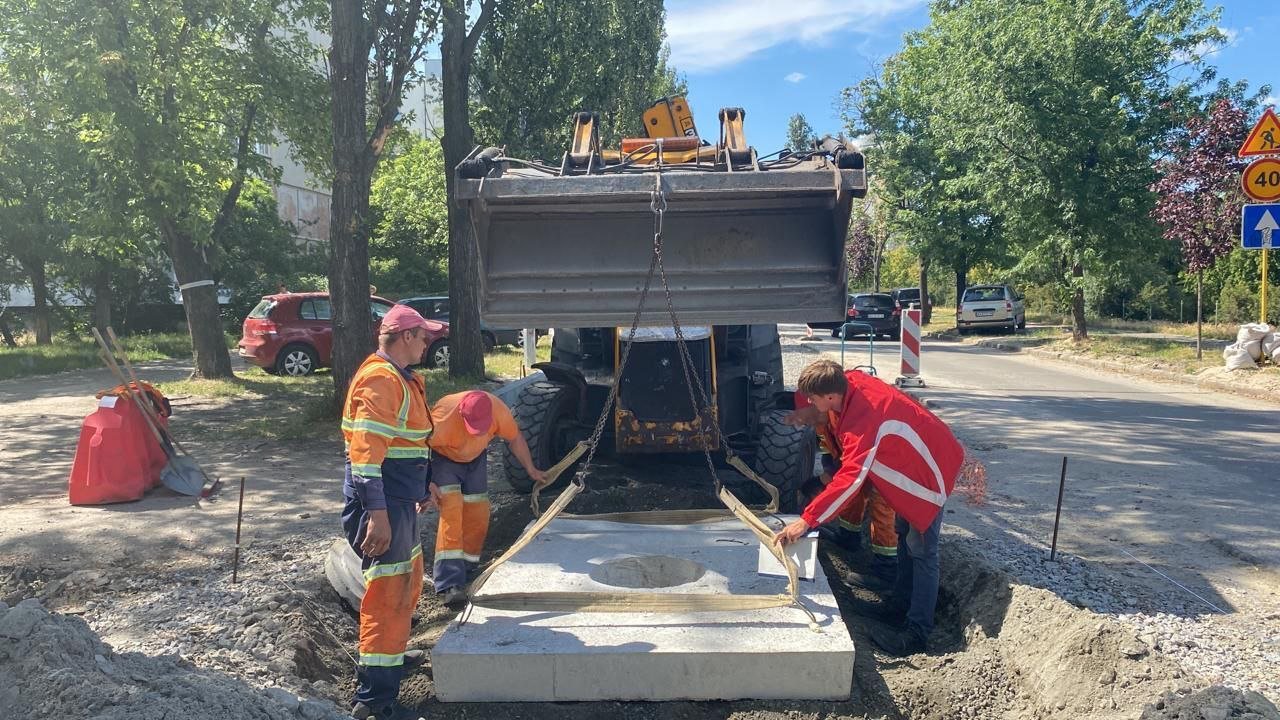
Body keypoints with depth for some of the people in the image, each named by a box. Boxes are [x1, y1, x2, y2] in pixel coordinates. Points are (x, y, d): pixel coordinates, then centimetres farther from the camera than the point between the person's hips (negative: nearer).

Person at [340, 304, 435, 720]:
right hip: (382, 502, -11)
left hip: (400, 501, 11)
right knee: (388, 591, -7)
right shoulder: (380, 379, -18)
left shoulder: (400, 378, 16)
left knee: (407, 580, 23)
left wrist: (417, 492, 31)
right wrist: (377, 513, -30)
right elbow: (366, 451, -25)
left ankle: (390, 655, 42)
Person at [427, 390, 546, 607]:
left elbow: (515, 438, -9)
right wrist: (427, 483, -30)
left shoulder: (498, 411, -28)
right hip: (443, 458, -5)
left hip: (475, 458, 5)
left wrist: (531, 470, 0)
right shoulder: (444, 418, -41)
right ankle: (451, 585, -24)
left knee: (477, 514, 2)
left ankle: (467, 572, 20)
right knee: (451, 511, -20)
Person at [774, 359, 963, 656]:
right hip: (913, 461, 10)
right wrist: (812, 411, -6)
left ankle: (916, 634, -4)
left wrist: (806, 521, -46)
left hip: (931, 472, -10)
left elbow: (851, 479, -43)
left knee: (921, 551, -8)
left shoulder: (862, 420, -37)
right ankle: (900, 607, 31)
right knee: (904, 535, 19)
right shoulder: (852, 381, -11)